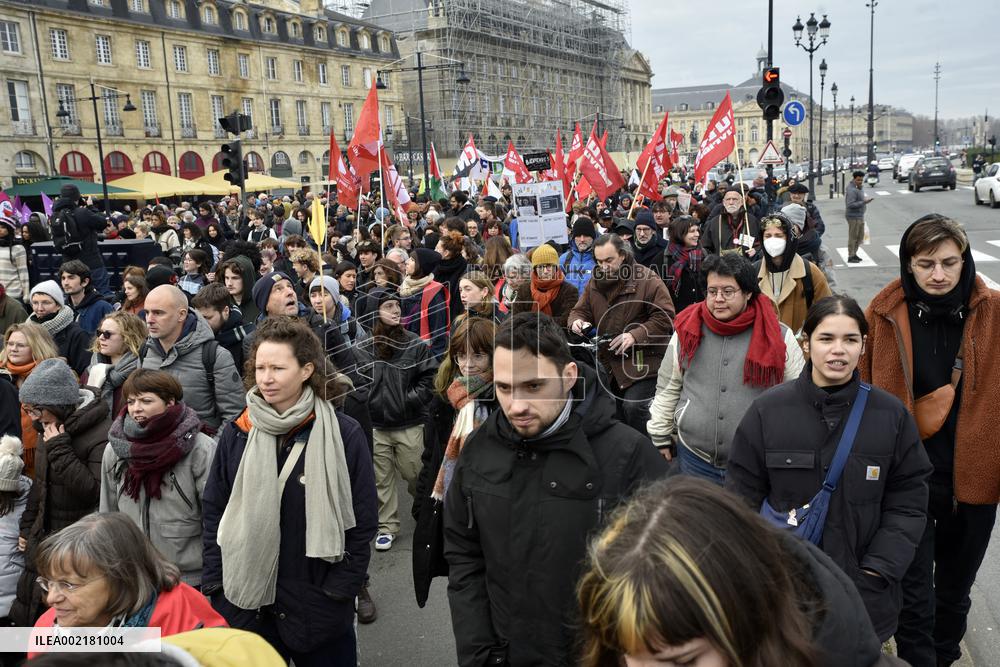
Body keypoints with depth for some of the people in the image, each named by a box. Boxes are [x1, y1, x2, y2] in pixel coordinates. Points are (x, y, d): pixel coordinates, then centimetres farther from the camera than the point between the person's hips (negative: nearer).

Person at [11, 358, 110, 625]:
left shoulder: (101, 434, -21)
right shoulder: (49, 429, 8)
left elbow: (94, 491, -27)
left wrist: (60, 450, -28)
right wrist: (27, 525, 21)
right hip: (45, 536, 9)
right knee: (26, 611, 14)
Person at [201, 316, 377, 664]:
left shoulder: (343, 434, -9)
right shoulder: (237, 433, 1)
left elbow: (362, 520, -6)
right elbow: (214, 511, 7)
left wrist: (340, 590, -9)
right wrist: (214, 584, 1)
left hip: (318, 606, -2)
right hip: (245, 602, 3)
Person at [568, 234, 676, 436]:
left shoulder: (647, 280, -11)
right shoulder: (595, 283, 7)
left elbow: (665, 317, -15)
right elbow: (579, 311, 15)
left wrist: (636, 335, -24)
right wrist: (577, 321, -10)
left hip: (642, 362, -6)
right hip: (608, 361, 6)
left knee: (633, 407, -20)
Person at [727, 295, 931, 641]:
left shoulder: (892, 414, -3)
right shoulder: (766, 411, -6)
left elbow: (906, 504, 0)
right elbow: (743, 497, -2)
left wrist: (876, 572, -9)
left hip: (864, 594, 1)